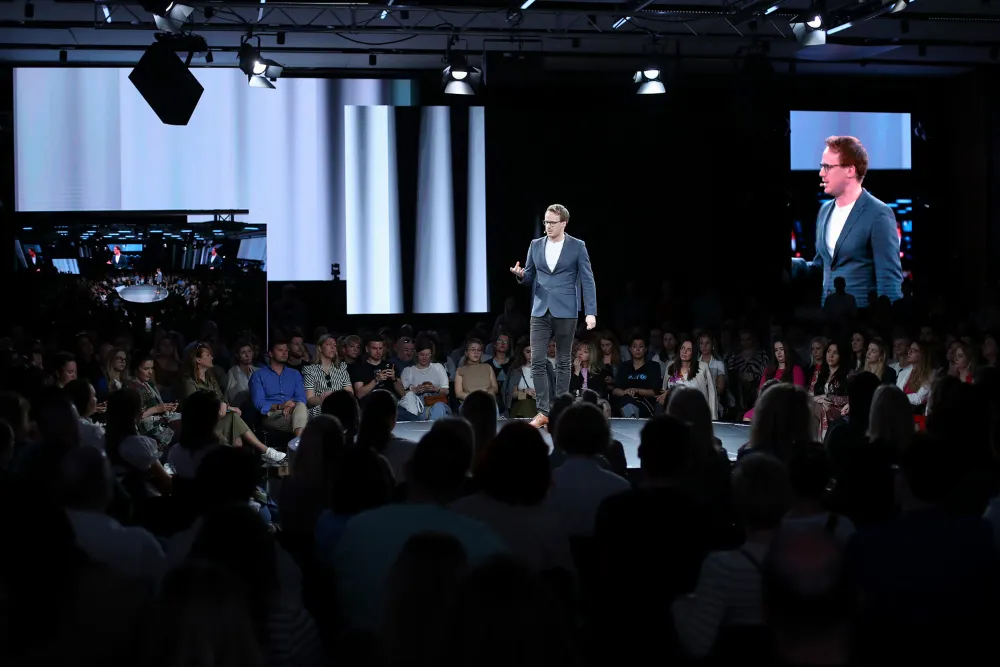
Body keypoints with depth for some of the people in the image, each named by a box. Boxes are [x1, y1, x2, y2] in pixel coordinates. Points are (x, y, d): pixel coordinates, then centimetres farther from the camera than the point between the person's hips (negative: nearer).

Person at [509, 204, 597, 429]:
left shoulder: (577, 246, -1)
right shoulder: (536, 245, 9)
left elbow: (587, 280, -3)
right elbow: (529, 278, 14)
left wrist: (591, 312, -12)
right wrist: (520, 274, -11)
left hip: (565, 311, -3)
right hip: (540, 311, 3)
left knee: (563, 362, 5)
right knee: (537, 361, -7)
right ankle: (543, 411, -3)